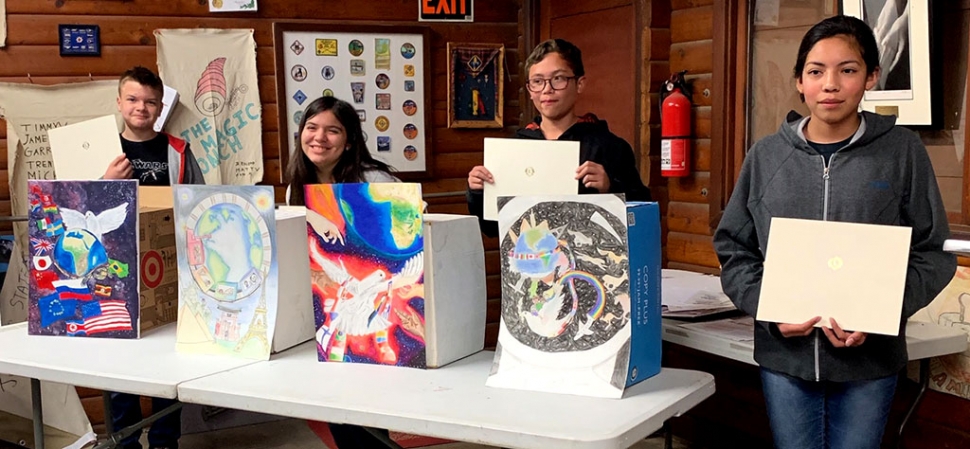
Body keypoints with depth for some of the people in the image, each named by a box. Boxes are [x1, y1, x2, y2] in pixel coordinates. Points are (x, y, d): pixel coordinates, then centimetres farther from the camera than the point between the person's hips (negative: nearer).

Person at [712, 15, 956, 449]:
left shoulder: (902, 151, -2)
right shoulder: (767, 155, 1)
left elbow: (932, 254, -1)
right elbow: (734, 250, 6)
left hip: (869, 360, -1)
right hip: (783, 355, 1)